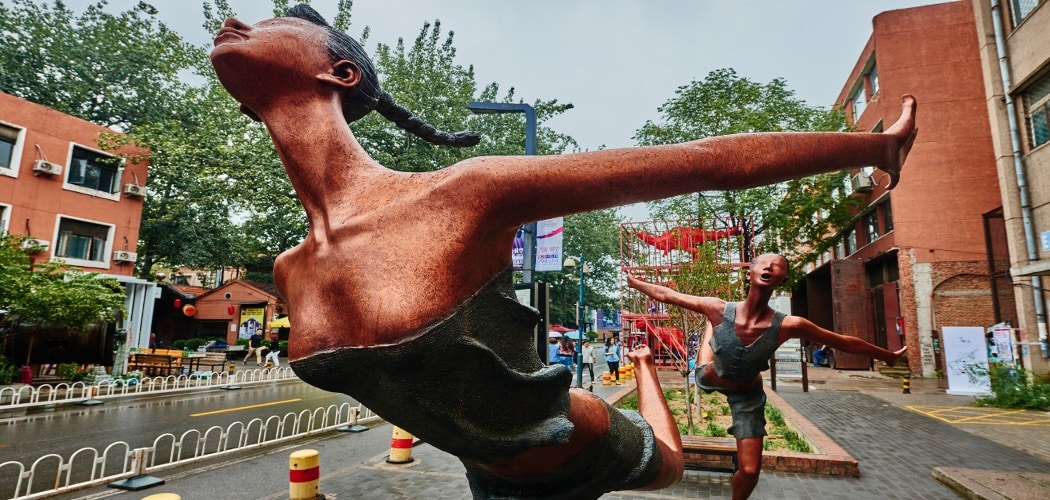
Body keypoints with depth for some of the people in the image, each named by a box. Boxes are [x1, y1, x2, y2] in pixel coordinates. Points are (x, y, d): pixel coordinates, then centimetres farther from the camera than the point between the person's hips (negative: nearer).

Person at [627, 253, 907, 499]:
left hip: (747, 393, 0)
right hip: (711, 379, 0)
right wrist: (633, 282, -17)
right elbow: (666, 294, -23)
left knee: (750, 471, 1)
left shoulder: (787, 325, -33)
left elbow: (844, 343, -17)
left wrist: (888, 356, -4)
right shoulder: (719, 310, -33)